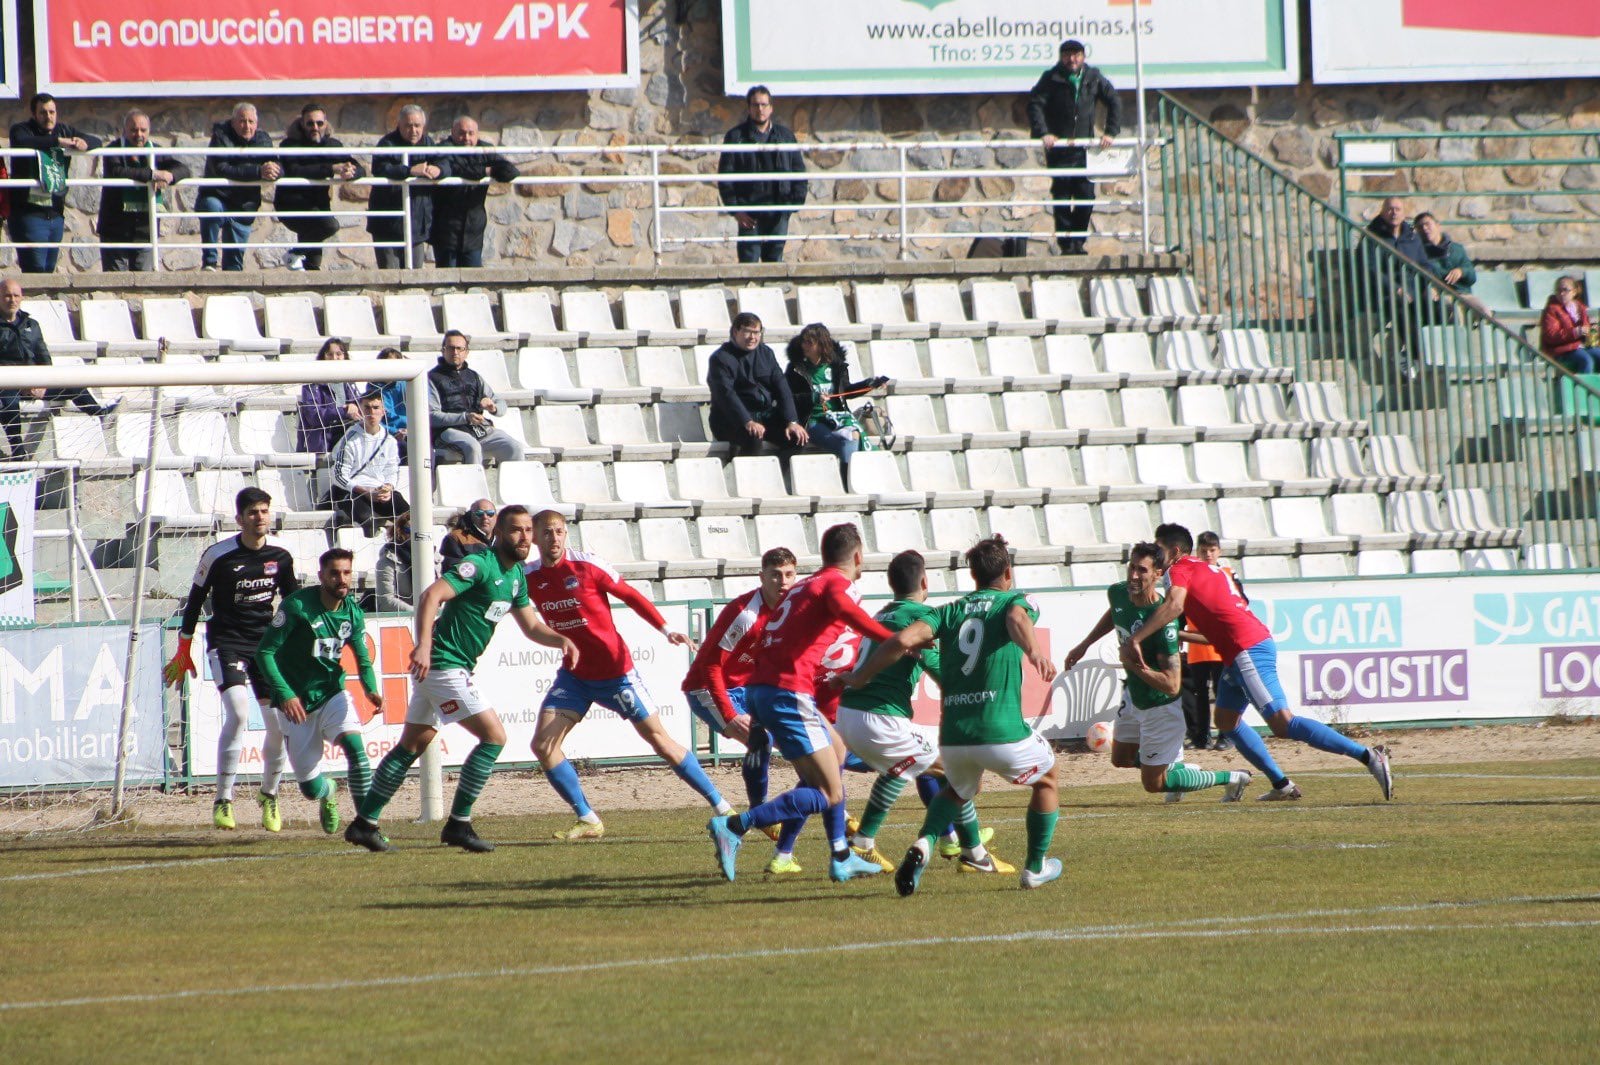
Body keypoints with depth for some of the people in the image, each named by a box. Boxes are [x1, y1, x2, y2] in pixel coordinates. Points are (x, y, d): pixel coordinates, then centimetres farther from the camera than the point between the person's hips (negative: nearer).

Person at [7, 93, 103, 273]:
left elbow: (96, 141, 16)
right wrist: (58, 141, -26)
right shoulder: (21, 130, -3)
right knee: (35, 270, -13)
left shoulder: (62, 130, 14)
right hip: (29, 213, -6)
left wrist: (84, 143, -9)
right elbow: (22, 142, -27)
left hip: (55, 215, 6)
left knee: (49, 270, 9)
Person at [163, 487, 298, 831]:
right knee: (237, 711, -23)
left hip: (266, 643, 4)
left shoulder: (280, 557, 0)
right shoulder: (219, 555, -11)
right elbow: (195, 600, -1)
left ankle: (270, 796, 25)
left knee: (279, 723, 1)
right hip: (226, 643, -4)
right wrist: (183, 653, 3)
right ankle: (223, 801, -16)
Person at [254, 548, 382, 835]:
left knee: (355, 747, -27)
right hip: (297, 704, -3)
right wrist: (285, 695, -25)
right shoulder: (296, 606, -16)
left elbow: (362, 660, 8)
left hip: (333, 695, 3)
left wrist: (372, 690, -14)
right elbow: (264, 652, -15)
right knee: (311, 789, 2)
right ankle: (329, 793, 41)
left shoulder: (353, 614, -2)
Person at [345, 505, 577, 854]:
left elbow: (531, 626, 23)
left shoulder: (516, 576, 14)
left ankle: (364, 823, 18)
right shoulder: (480, 565, -17)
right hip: (443, 665, -10)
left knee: (411, 746, 13)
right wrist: (424, 645, -37)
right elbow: (432, 595, -27)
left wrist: (561, 640, 4)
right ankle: (458, 825, -8)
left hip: (454, 668, 10)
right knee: (494, 736, -12)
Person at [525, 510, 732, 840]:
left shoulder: (586, 566, -14)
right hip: (574, 674, 4)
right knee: (543, 745, -11)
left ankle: (723, 808, 8)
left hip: (614, 672, -4)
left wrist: (666, 630, -18)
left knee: (659, 739, 0)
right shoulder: (529, 577, -4)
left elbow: (631, 596, -9)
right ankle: (587, 821, 1)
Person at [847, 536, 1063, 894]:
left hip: (953, 737, 4)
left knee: (958, 790, 33)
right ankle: (1036, 868, 28)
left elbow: (904, 640, -1)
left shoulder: (950, 611, 13)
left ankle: (923, 845, 4)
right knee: (1046, 777, 27)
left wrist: (859, 677, 10)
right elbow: (1017, 618, -21)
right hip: (1003, 732, -4)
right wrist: (1034, 649, -40)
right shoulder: (1015, 600, 5)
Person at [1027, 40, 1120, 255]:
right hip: (1058, 147, -3)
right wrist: (1043, 133, -21)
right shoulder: (1051, 79, -2)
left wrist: (1110, 132, 3)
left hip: (1084, 147, 3)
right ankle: (1066, 244, 1)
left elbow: (1114, 102, 12)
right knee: (1061, 196, -4)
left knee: (1086, 197, -1)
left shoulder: (1093, 78, 6)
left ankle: (1079, 241, 11)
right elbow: (1035, 104, -8)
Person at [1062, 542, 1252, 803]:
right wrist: (1083, 646, 20)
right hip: (1133, 695, 8)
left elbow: (1172, 685, -35)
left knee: (1153, 783, 4)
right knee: (1120, 758, 24)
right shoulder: (1118, 593, -12)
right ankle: (1178, 766, 43)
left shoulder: (1164, 621, -35)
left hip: (1160, 706, -8)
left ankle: (1231, 779, 18)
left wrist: (1134, 665, -43)